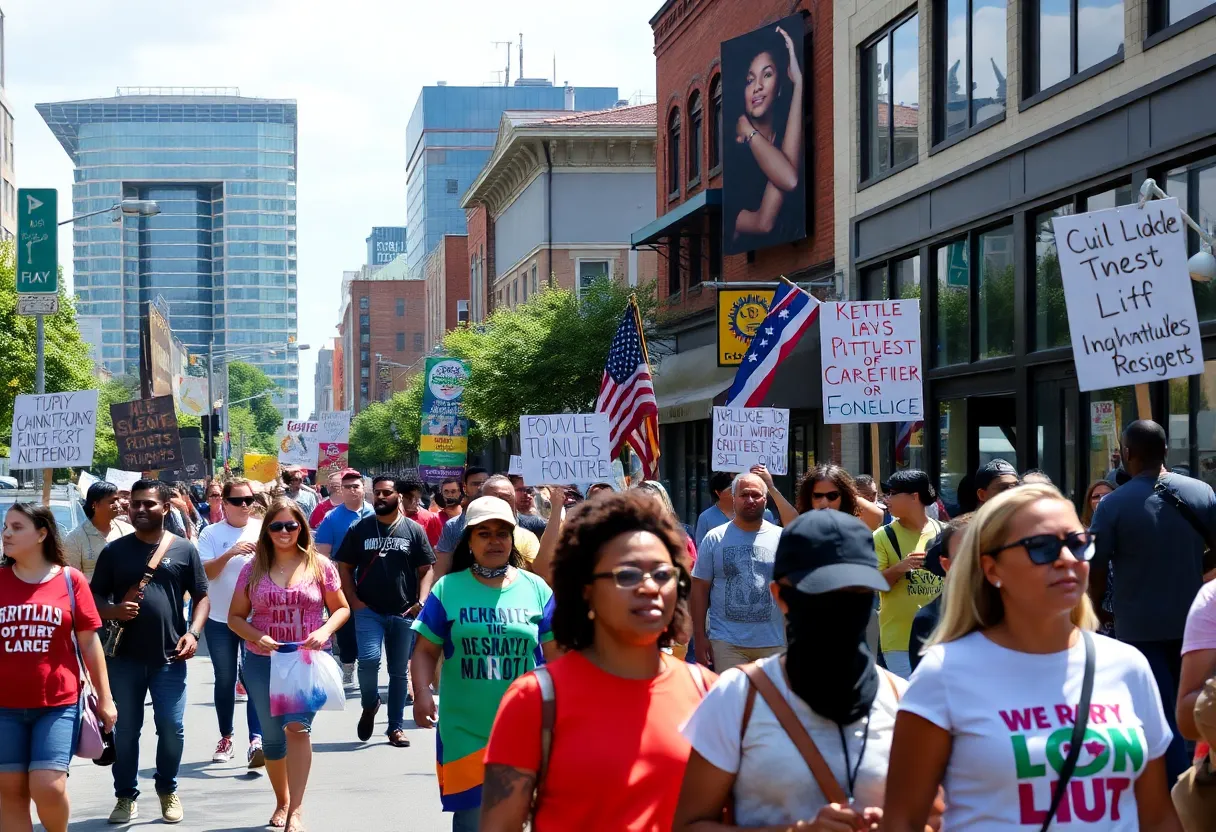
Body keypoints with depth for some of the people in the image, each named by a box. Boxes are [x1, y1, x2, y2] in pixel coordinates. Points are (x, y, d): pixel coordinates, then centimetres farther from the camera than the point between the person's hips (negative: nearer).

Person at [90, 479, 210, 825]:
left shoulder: (184, 550, 4)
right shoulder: (114, 551, 5)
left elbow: (202, 597, 7)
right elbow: (95, 598, 7)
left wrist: (193, 633, -8)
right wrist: (113, 610, -14)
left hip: (169, 657, -1)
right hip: (124, 657, 1)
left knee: (172, 728, 1)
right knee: (125, 730, 6)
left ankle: (168, 791, 21)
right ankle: (126, 796, 18)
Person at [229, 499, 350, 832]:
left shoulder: (319, 566, -1)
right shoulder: (253, 569, 2)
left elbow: (341, 609, 6)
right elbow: (235, 617, 6)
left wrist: (325, 631, -13)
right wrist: (256, 637, -14)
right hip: (262, 662, 3)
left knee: (297, 726, -20)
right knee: (273, 736, 11)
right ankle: (282, 801, 31)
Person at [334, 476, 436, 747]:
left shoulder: (413, 530, 4)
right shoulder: (359, 529, 5)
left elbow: (425, 570, 5)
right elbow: (344, 567, 7)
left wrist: (421, 602, -9)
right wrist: (354, 602, -4)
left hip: (404, 613, 1)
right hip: (368, 610, -1)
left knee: (399, 671, 6)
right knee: (369, 659, -20)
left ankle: (396, 727, 16)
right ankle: (369, 704, 9)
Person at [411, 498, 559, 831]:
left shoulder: (536, 589, 4)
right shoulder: (448, 589, 1)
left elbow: (554, 653, 8)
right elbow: (426, 651, 1)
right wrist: (422, 693, -15)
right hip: (464, 730, -1)